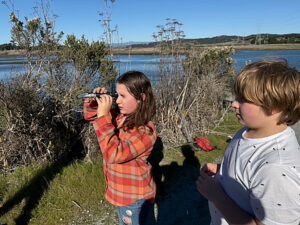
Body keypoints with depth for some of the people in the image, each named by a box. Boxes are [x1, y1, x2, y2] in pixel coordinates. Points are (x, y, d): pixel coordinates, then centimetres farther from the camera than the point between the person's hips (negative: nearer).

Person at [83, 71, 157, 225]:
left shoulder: (145, 131, -30)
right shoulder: (121, 117, -7)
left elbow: (113, 154, -36)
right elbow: (91, 116, 8)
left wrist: (103, 116, -33)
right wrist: (95, 101, -14)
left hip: (135, 199, -7)